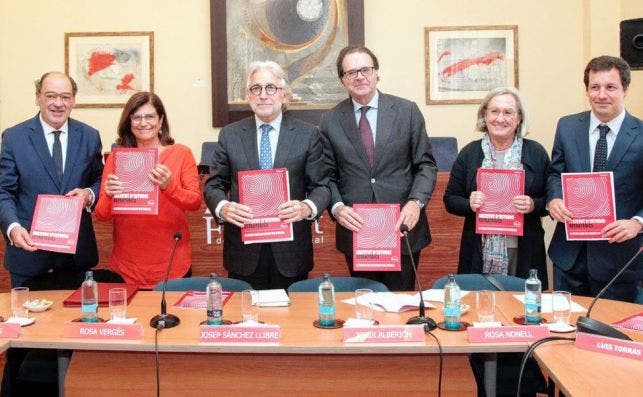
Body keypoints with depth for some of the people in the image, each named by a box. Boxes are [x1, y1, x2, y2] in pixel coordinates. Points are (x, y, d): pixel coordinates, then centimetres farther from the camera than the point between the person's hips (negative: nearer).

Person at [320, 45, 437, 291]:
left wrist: (416, 202, -13)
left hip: (403, 227, 0)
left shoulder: (407, 111, 1)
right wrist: (337, 207, -12)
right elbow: (328, 175, 6)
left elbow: (426, 164, 2)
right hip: (355, 230, 1)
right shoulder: (330, 121, 3)